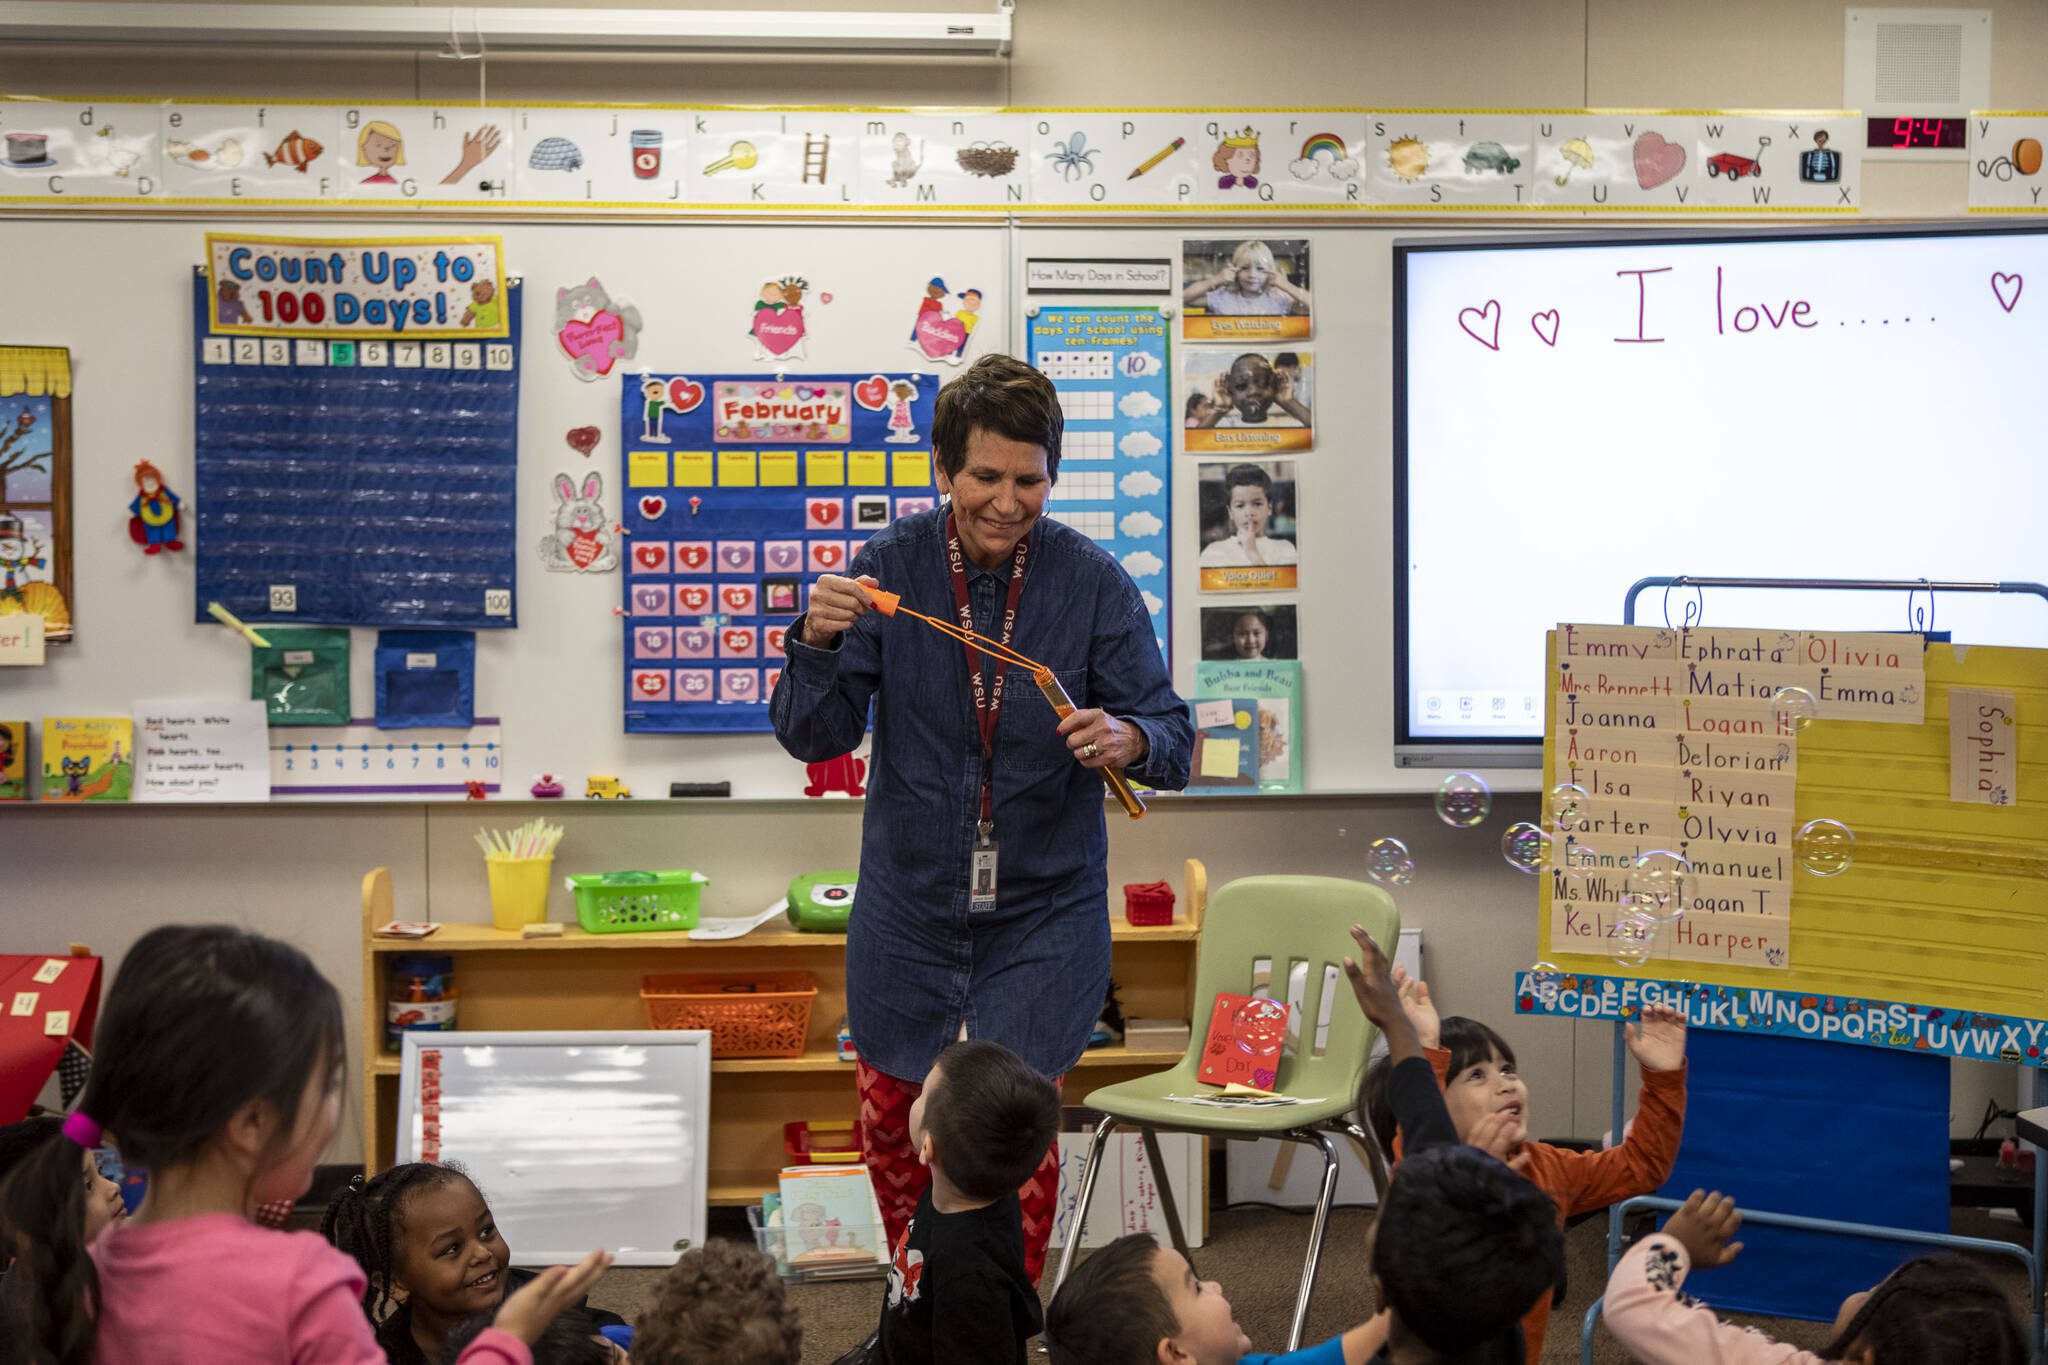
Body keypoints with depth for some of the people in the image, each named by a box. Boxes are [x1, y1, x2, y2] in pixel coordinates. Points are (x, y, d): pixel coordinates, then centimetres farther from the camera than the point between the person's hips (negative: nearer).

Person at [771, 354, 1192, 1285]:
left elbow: (1171, 737, -12)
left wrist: (1128, 739, -35)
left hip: (1044, 908, -2)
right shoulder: (889, 568, -8)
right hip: (908, 902, 2)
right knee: (891, 1114, 15)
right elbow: (813, 737, -9)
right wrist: (818, 642, -29)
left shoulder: (1093, 581, -11)